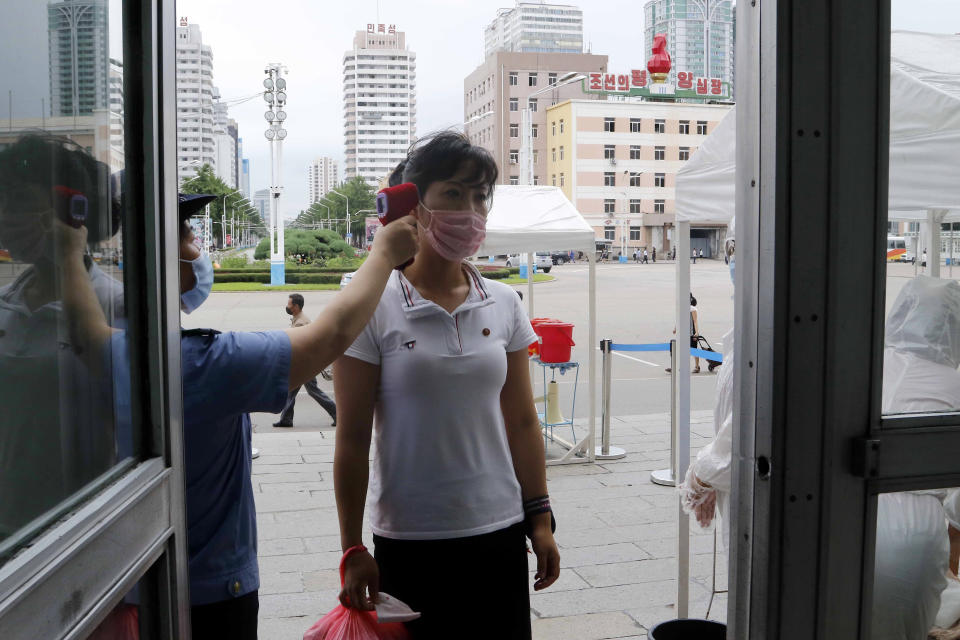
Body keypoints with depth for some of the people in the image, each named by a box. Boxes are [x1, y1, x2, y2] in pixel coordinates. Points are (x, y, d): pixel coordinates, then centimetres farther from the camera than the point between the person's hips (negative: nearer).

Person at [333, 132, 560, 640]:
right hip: (408, 541, -3)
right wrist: (352, 549, -7)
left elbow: (521, 422, 8)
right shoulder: (374, 307, -9)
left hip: (500, 531, 4)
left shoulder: (503, 303, 3)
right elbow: (353, 440, -7)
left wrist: (540, 520, 8)